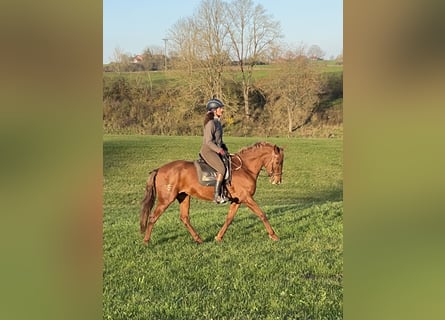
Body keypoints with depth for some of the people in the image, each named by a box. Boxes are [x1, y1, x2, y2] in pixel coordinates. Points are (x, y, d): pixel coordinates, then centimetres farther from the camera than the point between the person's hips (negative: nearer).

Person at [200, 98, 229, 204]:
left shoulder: (217, 122, 14)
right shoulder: (210, 123, -15)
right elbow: (208, 141, -20)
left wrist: (224, 148, 10)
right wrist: (219, 150, -23)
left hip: (216, 151, 10)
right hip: (208, 150, -10)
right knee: (222, 169, -24)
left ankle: (223, 193, 4)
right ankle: (217, 195, -21)